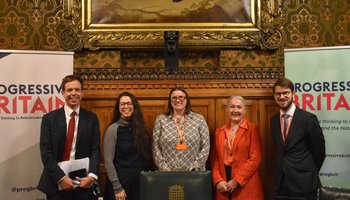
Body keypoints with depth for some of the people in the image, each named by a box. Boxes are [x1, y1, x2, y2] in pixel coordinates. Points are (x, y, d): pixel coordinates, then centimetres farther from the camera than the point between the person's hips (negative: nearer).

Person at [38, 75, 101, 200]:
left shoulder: (91, 119, 3)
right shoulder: (49, 119, -1)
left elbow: (95, 149, -1)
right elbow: (46, 152, -6)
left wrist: (92, 175, -17)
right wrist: (60, 178, -16)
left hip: (83, 182, 1)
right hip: (56, 183, -1)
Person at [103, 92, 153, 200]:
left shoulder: (140, 127, 6)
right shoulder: (113, 129, -9)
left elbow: (147, 155, 8)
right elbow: (108, 161, -12)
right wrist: (117, 188, -15)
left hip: (141, 180, 5)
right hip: (121, 179, -4)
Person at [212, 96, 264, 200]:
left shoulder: (253, 129, -3)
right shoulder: (219, 131, 10)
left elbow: (255, 158, -9)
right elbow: (216, 158, 8)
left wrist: (236, 180, -13)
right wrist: (218, 180, -6)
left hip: (246, 186, -3)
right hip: (223, 186, 3)